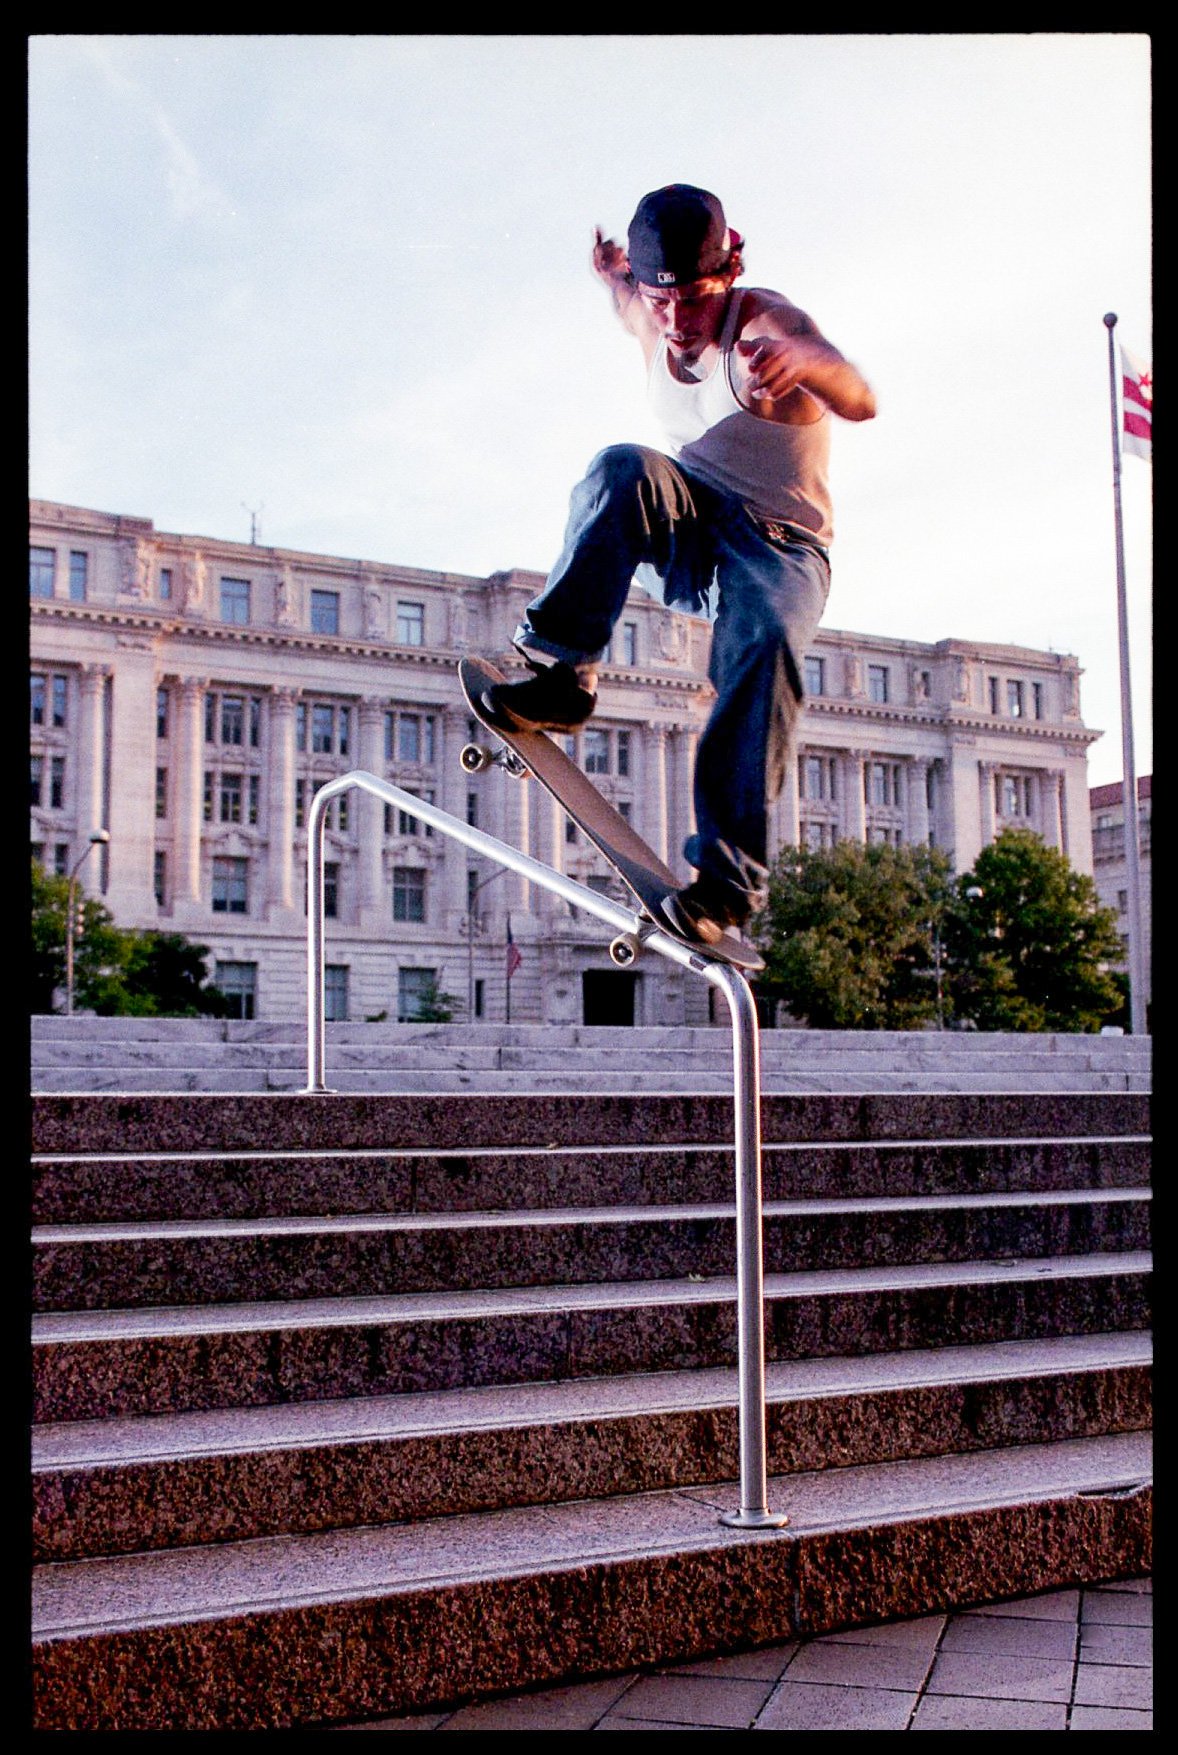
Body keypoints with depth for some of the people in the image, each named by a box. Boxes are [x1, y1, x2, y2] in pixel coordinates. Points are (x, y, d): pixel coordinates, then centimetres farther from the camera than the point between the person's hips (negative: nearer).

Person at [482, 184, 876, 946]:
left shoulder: (766, 322, -21)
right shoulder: (651, 322, -3)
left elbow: (862, 402, -43)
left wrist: (810, 363, -63)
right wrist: (614, 276, 6)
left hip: (781, 545, -4)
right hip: (690, 529, 4)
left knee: (767, 647, -34)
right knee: (624, 470, -28)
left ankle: (728, 875, -37)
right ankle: (560, 670, -29)